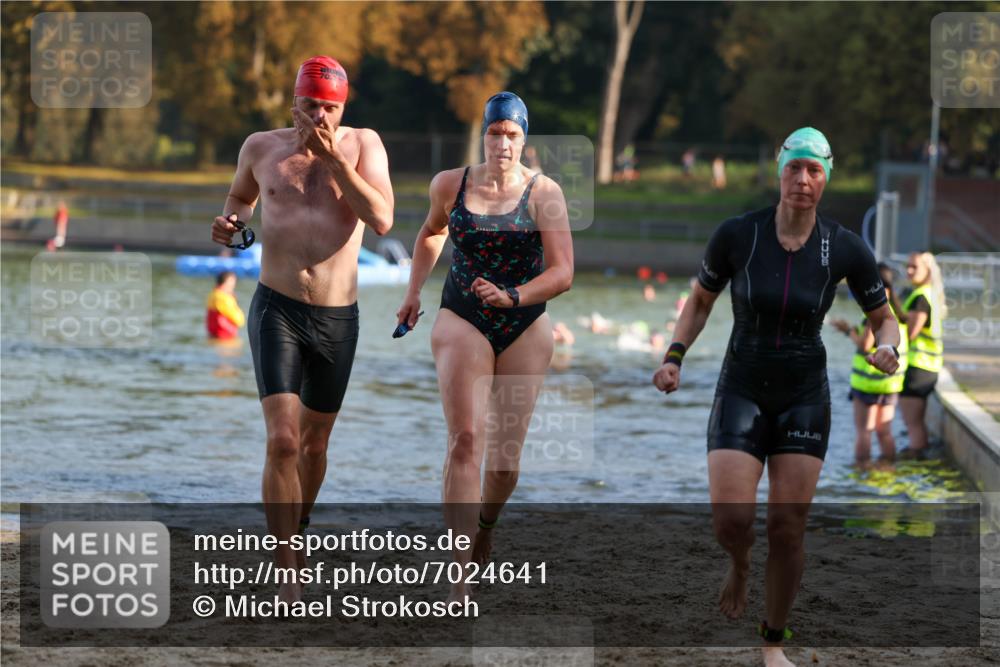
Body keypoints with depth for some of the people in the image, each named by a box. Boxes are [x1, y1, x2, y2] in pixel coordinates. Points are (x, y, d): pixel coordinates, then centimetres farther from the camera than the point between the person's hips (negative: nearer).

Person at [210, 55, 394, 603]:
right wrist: (229, 221, 1)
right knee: (282, 442, -16)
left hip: (338, 317, 1)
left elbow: (382, 220, -15)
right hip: (277, 310, -1)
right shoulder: (261, 147, 3)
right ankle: (288, 582, -15)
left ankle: (296, 535, 43)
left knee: (314, 443, 16)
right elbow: (241, 196, 24)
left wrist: (333, 158, -19)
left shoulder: (363, 145, -1)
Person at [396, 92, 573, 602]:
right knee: (465, 439, -15)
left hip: (524, 329, 0)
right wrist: (413, 291, 21)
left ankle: (486, 525, 40)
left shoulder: (544, 193, -7)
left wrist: (512, 297, -27)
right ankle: (461, 581, -21)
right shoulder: (450, 185, 0)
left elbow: (562, 273, -13)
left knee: (507, 450, 5)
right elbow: (432, 232, 23)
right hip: (462, 323, 0)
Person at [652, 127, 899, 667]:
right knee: (730, 521, -14)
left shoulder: (845, 250, -9)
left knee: (788, 530, -2)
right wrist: (674, 357, -5)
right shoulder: (736, 235, -11)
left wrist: (886, 350, -18)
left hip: (804, 398, 1)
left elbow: (884, 320, 4)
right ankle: (739, 565, 24)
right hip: (742, 393, -1)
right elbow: (699, 302, 6)